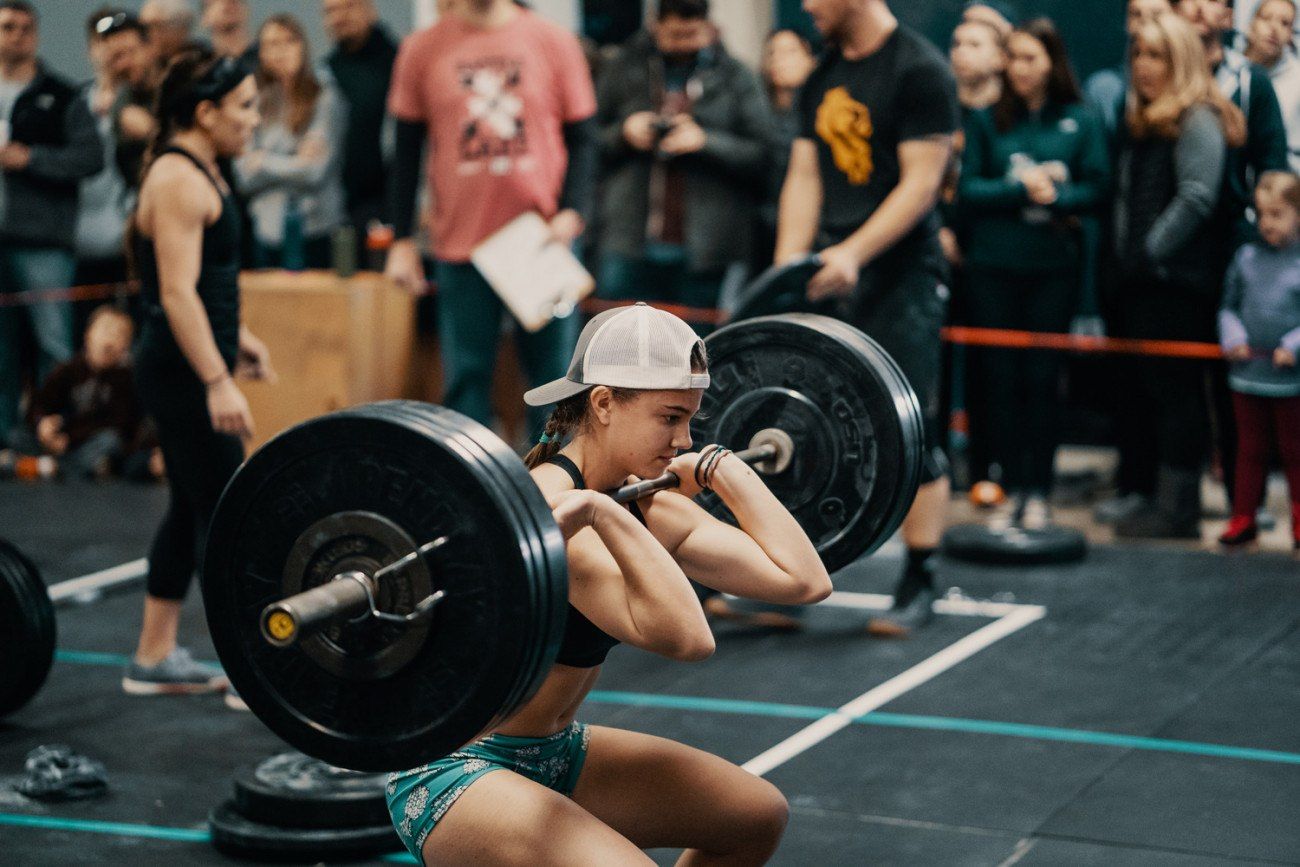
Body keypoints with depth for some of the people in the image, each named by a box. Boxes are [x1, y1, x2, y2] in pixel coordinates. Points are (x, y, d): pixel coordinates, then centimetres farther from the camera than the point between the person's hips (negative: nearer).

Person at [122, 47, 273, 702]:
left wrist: (234, 337, 30)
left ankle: (154, 660, 22)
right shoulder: (179, 180, -17)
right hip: (182, 371, -10)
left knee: (191, 509, 14)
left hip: (186, 368, 10)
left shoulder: (192, 171, 14)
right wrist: (217, 381, -28)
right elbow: (177, 292, -24)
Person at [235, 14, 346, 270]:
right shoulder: (259, 104, 8)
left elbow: (315, 171, -9)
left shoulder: (325, 98, -3)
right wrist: (291, 164, -9)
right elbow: (244, 177, 4)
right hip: (268, 227, 4)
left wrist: (263, 162, 2)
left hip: (312, 229, -4)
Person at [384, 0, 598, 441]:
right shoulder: (422, 50, 4)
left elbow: (581, 139, 6)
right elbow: (406, 151, 8)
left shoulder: (554, 42, 3)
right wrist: (402, 240, 5)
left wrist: (572, 212, -9)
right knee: (466, 376, 2)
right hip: (460, 243, 0)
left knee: (552, 371, 4)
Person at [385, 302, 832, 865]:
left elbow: (804, 579, -1)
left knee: (758, 815, 19)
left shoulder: (646, 510, 0)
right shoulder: (546, 512, -27)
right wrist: (604, 514, -42)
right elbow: (684, 636, -41)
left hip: (555, 754, 10)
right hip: (453, 774, -9)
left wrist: (719, 467, 6)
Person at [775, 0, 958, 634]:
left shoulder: (918, 70, -9)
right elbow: (805, 177, 12)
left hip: (900, 277, -7)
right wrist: (787, 271, 1)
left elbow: (921, 183, -15)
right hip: (829, 275, 7)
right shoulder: (823, 78, 13)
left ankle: (918, 584, 7)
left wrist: (854, 252, -24)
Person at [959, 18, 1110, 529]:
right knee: (1000, 378, 2)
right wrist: (1021, 189, -12)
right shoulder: (986, 120, 5)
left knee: (1042, 378, 1)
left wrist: (1052, 197, -16)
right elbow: (968, 189, 0)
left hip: (1054, 265, -1)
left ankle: (1039, 492, 8)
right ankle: (1012, 489, 10)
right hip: (993, 266, 1)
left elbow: (1097, 189, 0)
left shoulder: (1079, 121, 3)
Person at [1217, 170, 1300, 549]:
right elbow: (1229, 306, 12)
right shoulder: (1246, 257, 5)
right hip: (1247, 374, 4)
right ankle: (1243, 518, 19)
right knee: (1249, 450, 12)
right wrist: (1232, 337, -5)